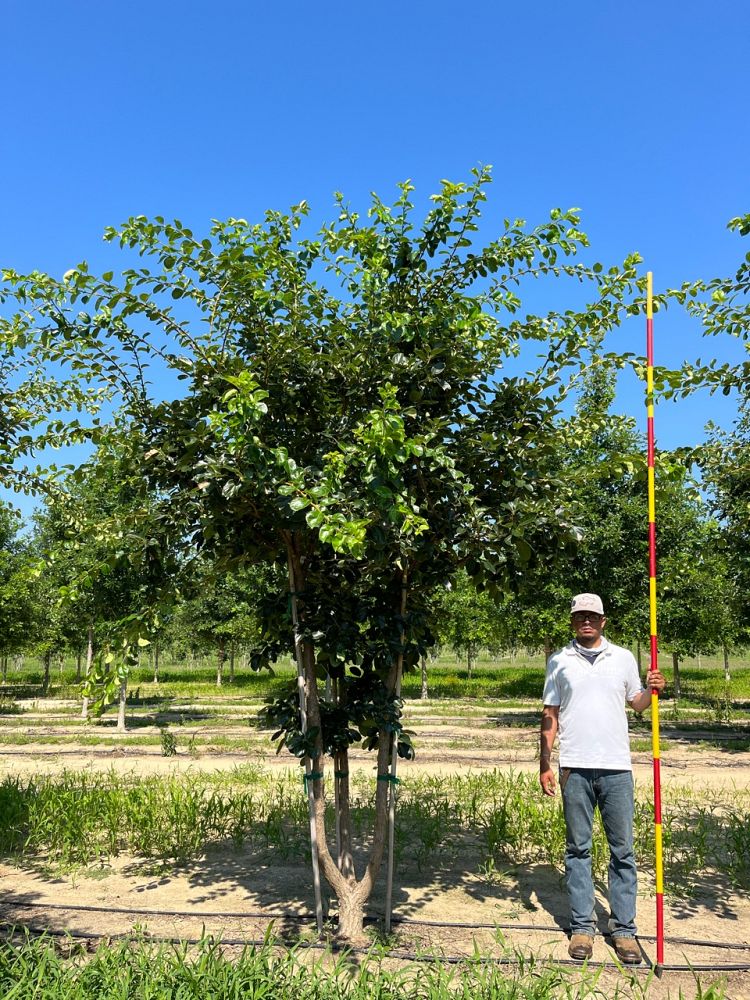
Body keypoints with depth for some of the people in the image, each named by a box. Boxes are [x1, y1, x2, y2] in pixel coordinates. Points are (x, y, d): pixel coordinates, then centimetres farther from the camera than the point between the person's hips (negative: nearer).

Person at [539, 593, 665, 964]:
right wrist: (545, 763, 2)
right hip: (575, 767, -1)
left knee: (622, 850, 5)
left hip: (617, 766, 1)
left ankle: (624, 930, 15)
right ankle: (582, 928, 15)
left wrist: (652, 690, -8)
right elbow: (549, 715, 7)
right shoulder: (559, 661, 6)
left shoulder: (623, 658, 9)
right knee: (577, 849, 6)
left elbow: (636, 703, 13)